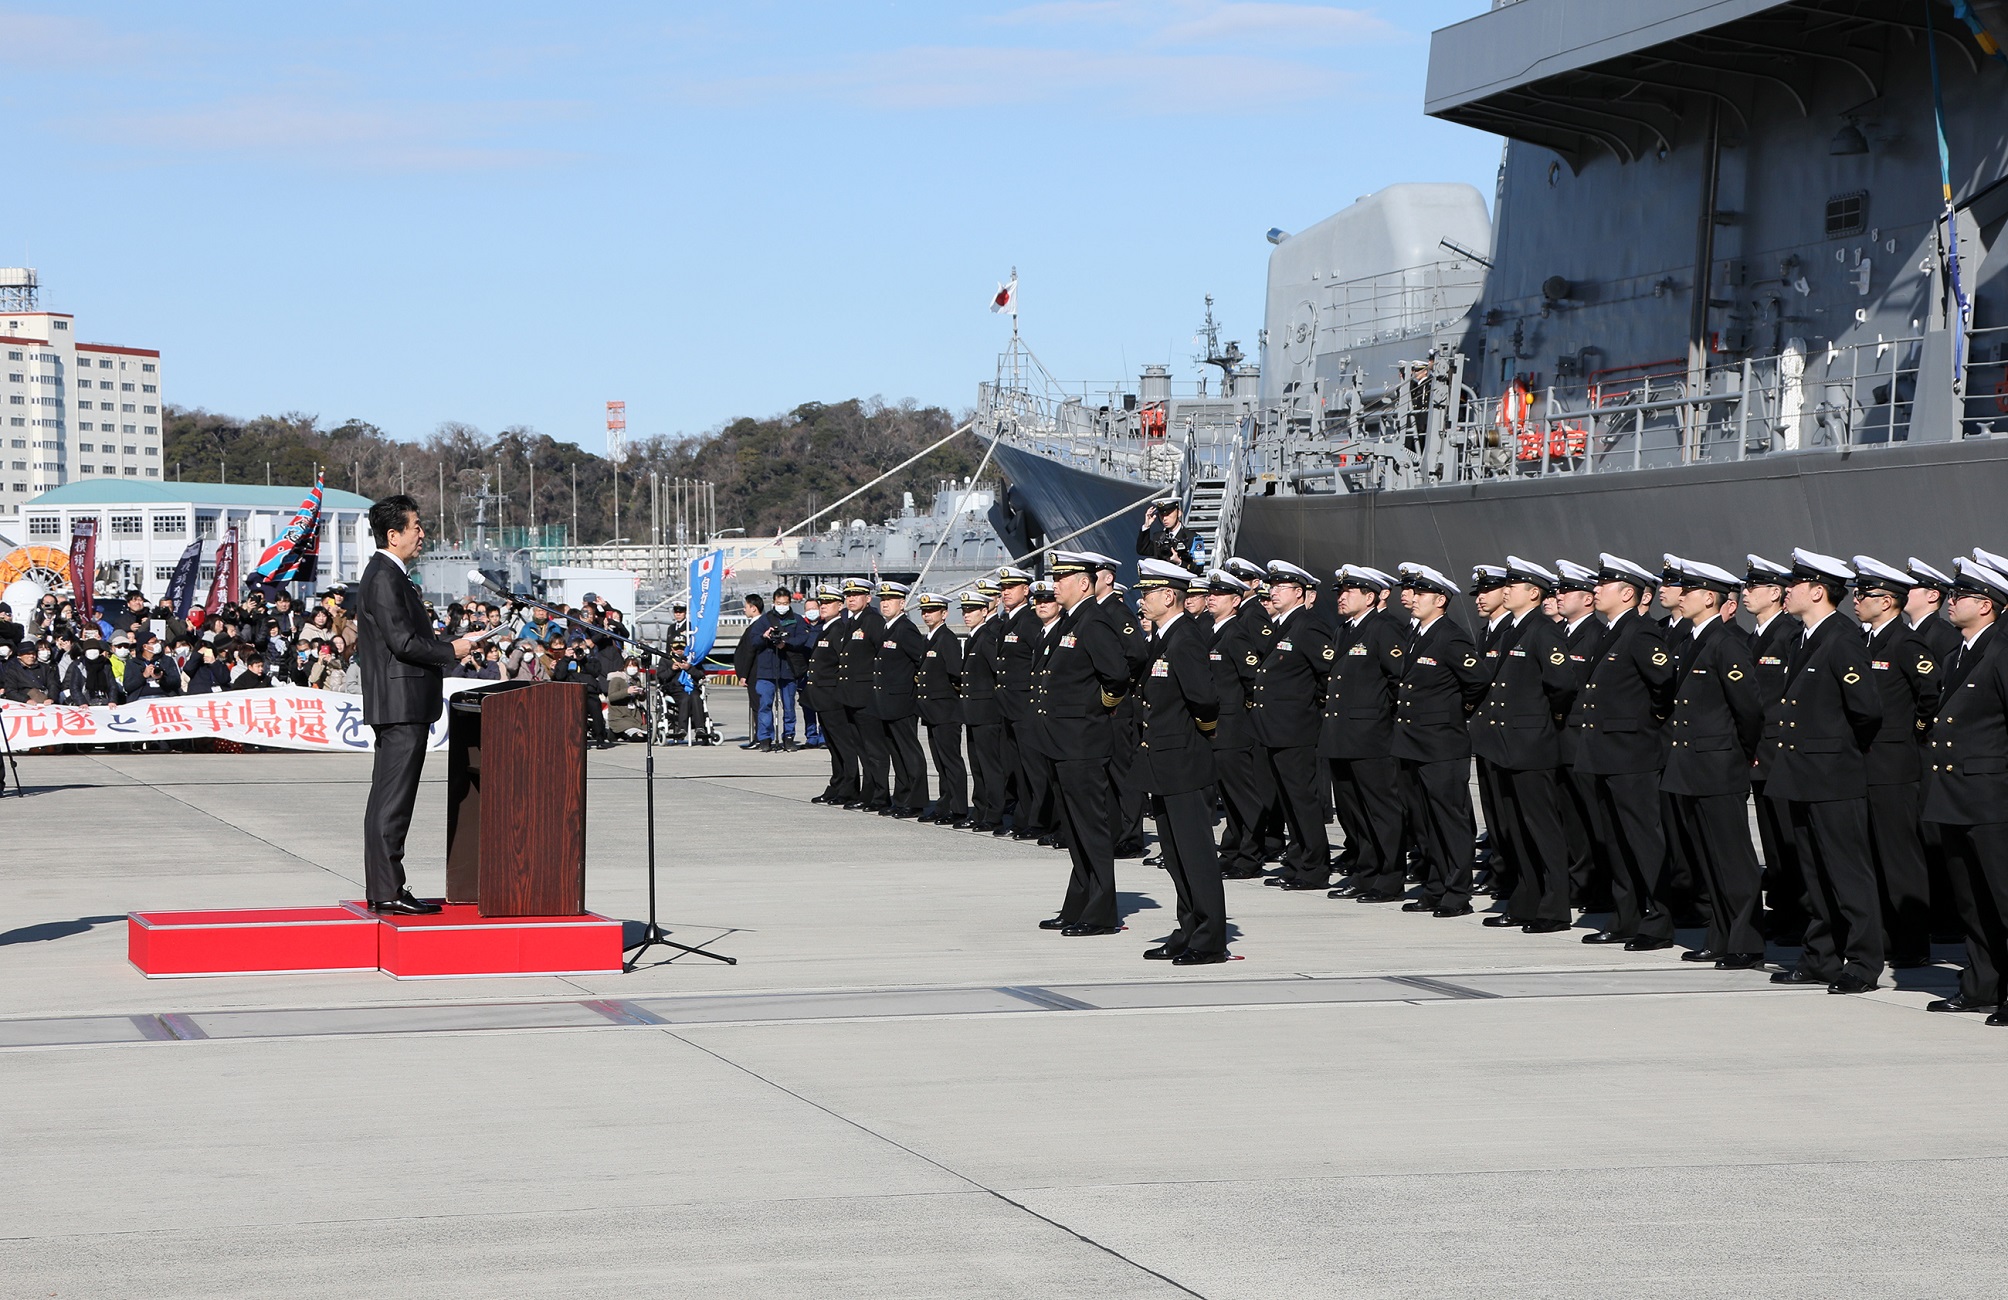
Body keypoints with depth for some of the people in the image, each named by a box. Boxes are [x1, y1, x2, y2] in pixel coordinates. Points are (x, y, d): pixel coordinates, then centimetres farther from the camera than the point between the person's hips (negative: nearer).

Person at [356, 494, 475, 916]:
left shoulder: (388, 574, 18)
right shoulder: (384, 577, -15)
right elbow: (403, 641, -21)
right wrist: (451, 651, -11)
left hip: (396, 705, 11)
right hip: (400, 703, -11)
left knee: (387, 798, 12)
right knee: (393, 799, -9)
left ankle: (381, 889, 16)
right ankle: (387, 890, -8)